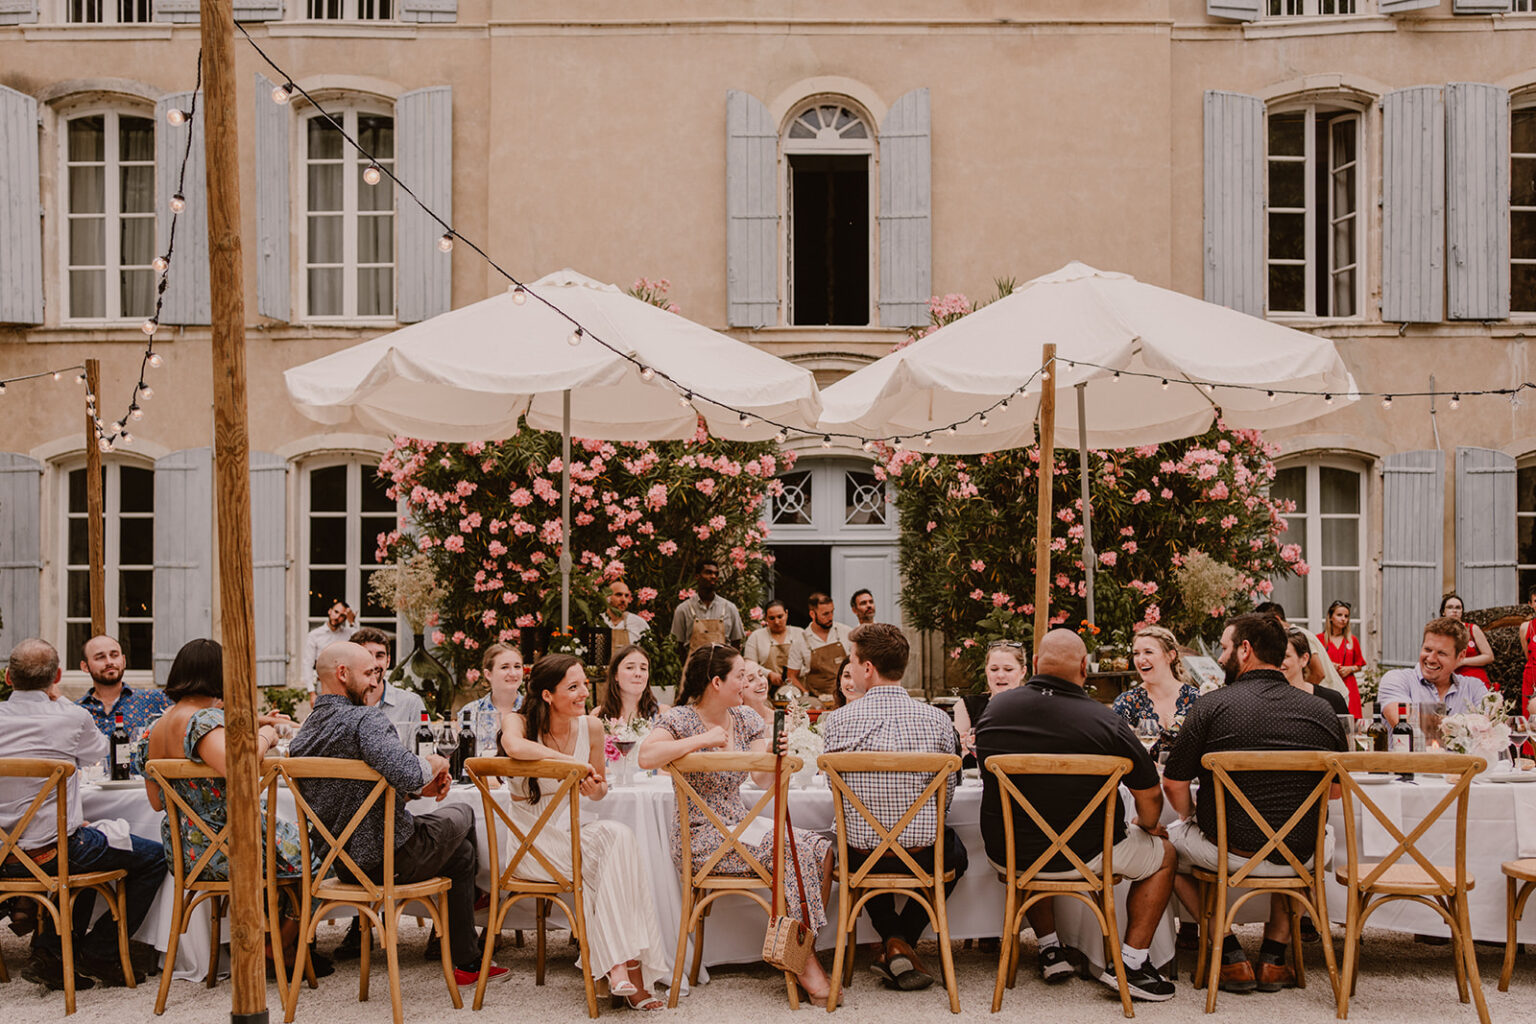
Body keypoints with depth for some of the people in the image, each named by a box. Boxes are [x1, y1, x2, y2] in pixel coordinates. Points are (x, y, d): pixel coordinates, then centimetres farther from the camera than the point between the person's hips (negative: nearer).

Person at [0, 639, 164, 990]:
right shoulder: (71, 717, -13)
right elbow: (97, 753, 8)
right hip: (51, 852, -6)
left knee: (88, 848, 34)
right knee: (153, 857, 10)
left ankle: (51, 950, 22)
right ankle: (97, 954, 10)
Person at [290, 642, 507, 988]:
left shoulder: (301, 736, 5)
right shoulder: (365, 719, -23)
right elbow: (408, 774, -38)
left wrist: (418, 789, 9)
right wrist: (435, 764, -14)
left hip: (340, 862, 8)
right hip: (389, 860, -8)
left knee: (461, 852, 30)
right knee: (462, 815, 24)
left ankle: (468, 962, 38)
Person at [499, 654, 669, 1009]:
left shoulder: (590, 726, 5)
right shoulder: (518, 722, -7)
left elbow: (600, 789, 18)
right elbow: (515, 746, -35)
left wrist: (596, 788, -7)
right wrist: (571, 761, -25)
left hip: (572, 833, 5)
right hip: (533, 839, -5)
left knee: (621, 838, -30)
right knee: (616, 838, -29)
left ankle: (622, 967, -32)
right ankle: (627, 971, -29)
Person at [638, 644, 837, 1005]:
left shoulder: (746, 719, 13)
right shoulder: (680, 719, -8)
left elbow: (763, 779, 9)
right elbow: (646, 756, -28)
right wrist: (704, 739, -25)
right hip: (701, 838, -7)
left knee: (820, 849, -17)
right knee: (791, 851, -26)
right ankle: (804, 962, -15)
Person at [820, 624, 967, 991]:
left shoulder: (837, 721, -9)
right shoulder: (937, 720, -8)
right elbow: (947, 793, 4)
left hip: (862, 858, 1)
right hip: (925, 858, -1)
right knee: (954, 850, 35)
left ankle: (895, 944, 21)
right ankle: (904, 940, 17)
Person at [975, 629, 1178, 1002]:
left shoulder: (995, 708, -5)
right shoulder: (1104, 721, -19)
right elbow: (1150, 797, -10)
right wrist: (1148, 827, 14)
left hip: (1005, 854, 4)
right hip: (1084, 857, -4)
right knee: (1164, 854, 22)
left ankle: (1050, 949, 34)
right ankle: (1129, 962, 13)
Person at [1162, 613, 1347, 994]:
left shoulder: (1211, 705, -11)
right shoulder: (1322, 712, 0)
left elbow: (1174, 786, -7)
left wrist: (1191, 817, 15)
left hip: (1228, 851, -3)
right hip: (1297, 856, 4)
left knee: (1172, 836, 27)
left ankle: (1231, 957, 17)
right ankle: (1274, 957, 29)